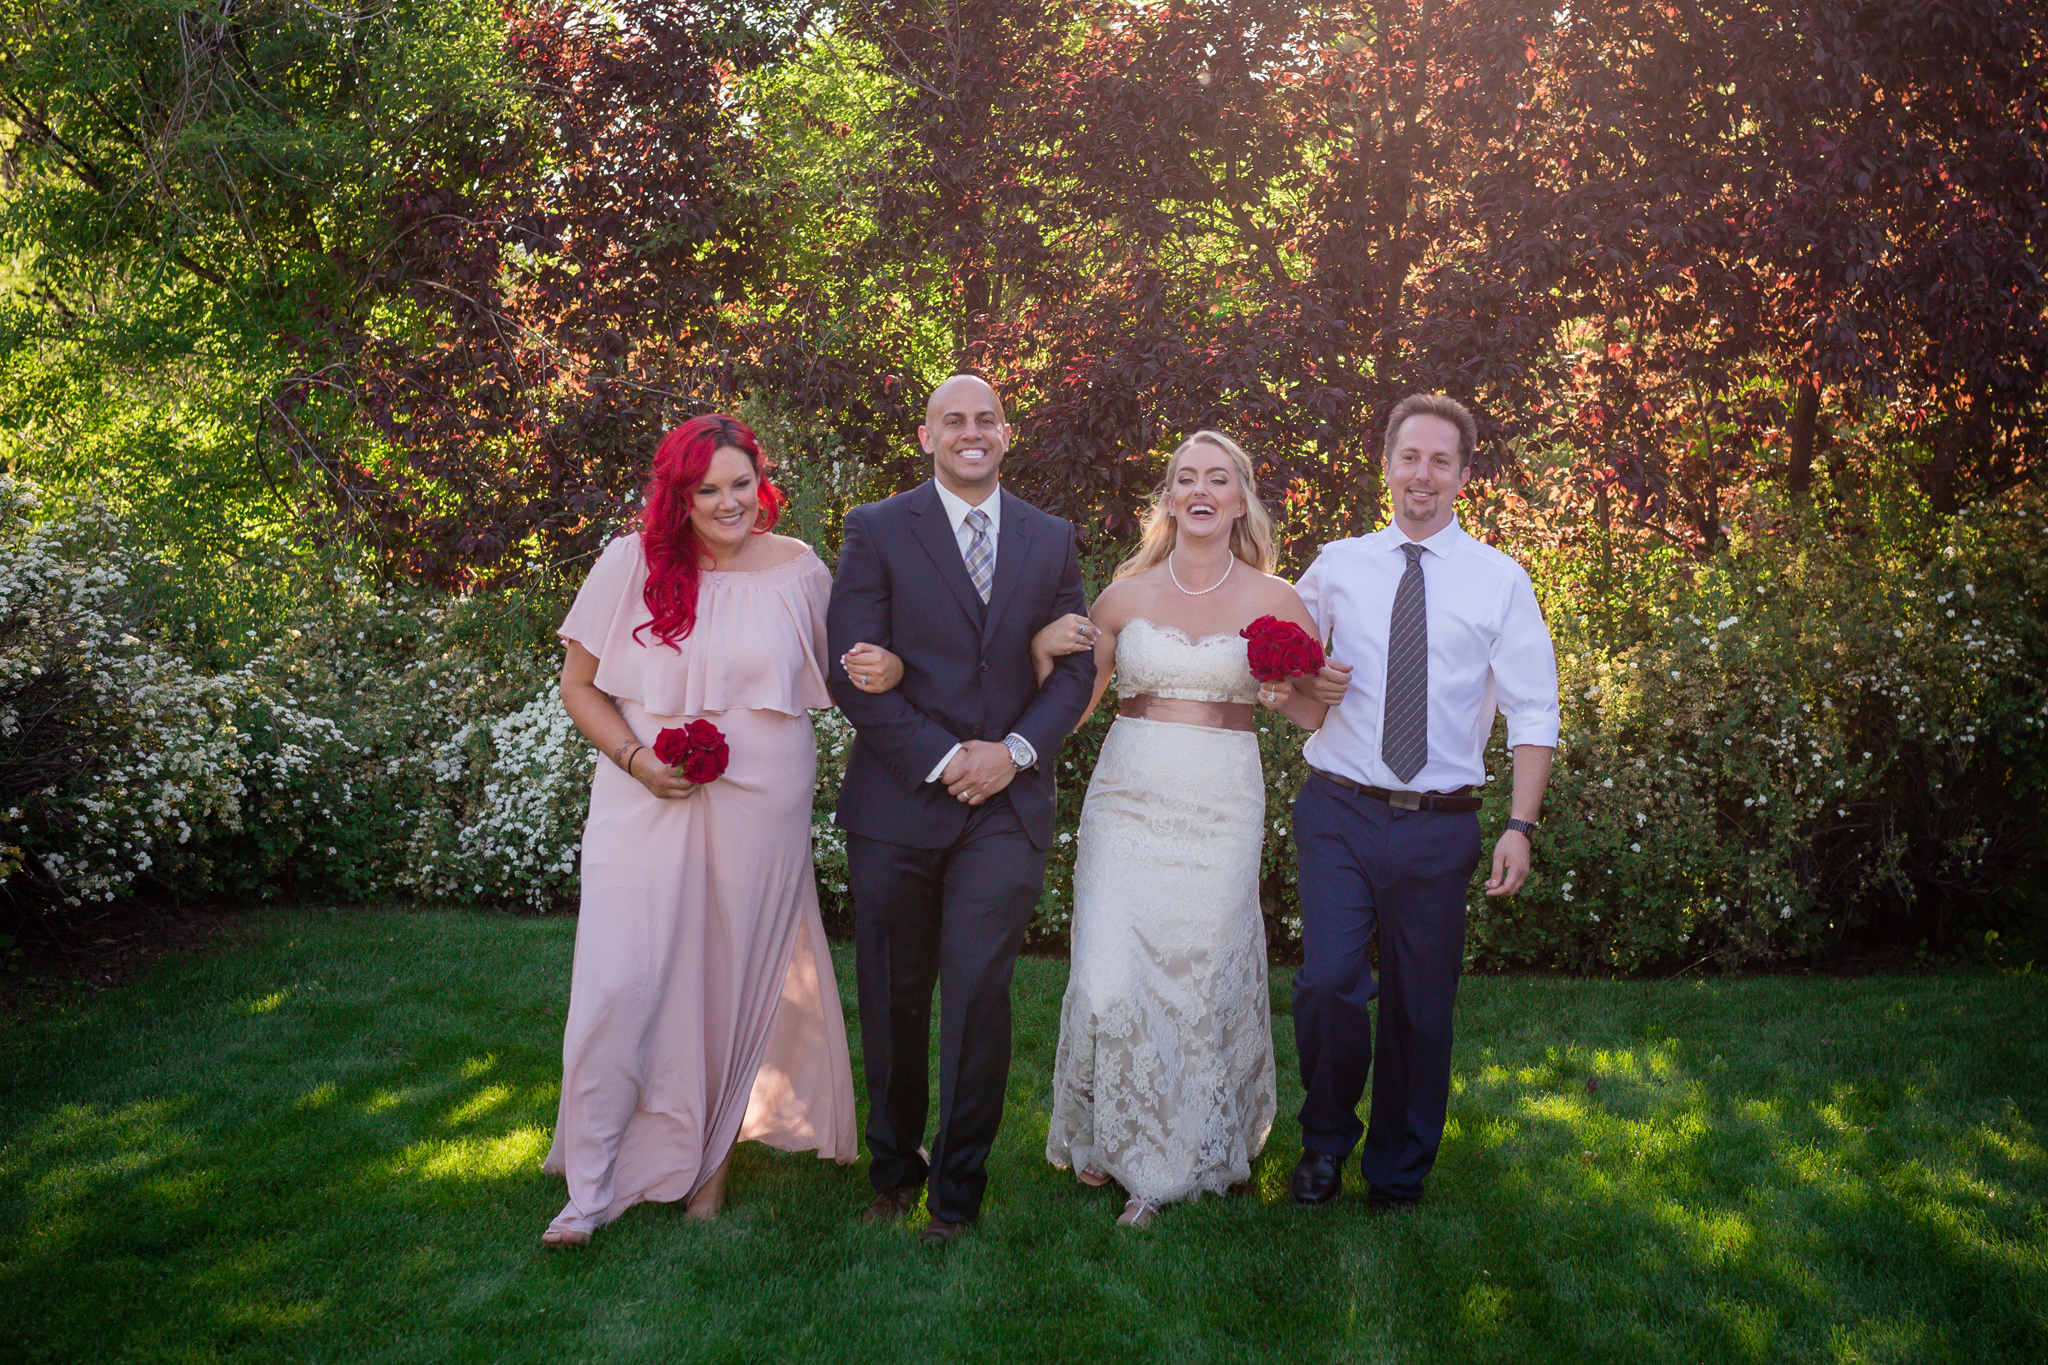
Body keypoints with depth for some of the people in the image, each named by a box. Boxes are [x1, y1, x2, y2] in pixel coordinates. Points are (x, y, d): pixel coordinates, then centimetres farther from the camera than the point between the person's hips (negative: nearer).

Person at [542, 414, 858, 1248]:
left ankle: (711, 1160, 31)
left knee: (735, 987, 10)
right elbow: (578, 686, 4)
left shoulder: (798, 571, 2)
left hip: (760, 808, 1)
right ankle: (591, 1188, 10)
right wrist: (635, 758, -11)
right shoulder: (632, 564, -2)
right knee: (620, 986, -5)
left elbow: (837, 680, 13)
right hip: (646, 805, -1)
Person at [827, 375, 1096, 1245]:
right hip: (899, 804, -1)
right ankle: (893, 1166, 28)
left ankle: (957, 1186, 11)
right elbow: (852, 674, -6)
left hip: (1007, 805, 1)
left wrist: (1015, 750, -8)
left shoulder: (1052, 540, 11)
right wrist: (944, 760, -12)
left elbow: (1076, 667, 8)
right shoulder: (876, 531, 1)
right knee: (894, 1000, 9)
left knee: (979, 992, -6)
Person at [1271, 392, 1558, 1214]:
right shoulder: (1336, 567, 7)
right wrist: (1301, 699, -5)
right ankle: (1325, 1143, 13)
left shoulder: (1500, 582, 3)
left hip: (1441, 824, 0)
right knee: (1330, 980, -14)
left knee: (1421, 1007, 8)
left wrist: (1520, 825, -9)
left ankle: (1398, 1175, 28)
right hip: (1340, 813, 0)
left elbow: (1533, 714, 1)